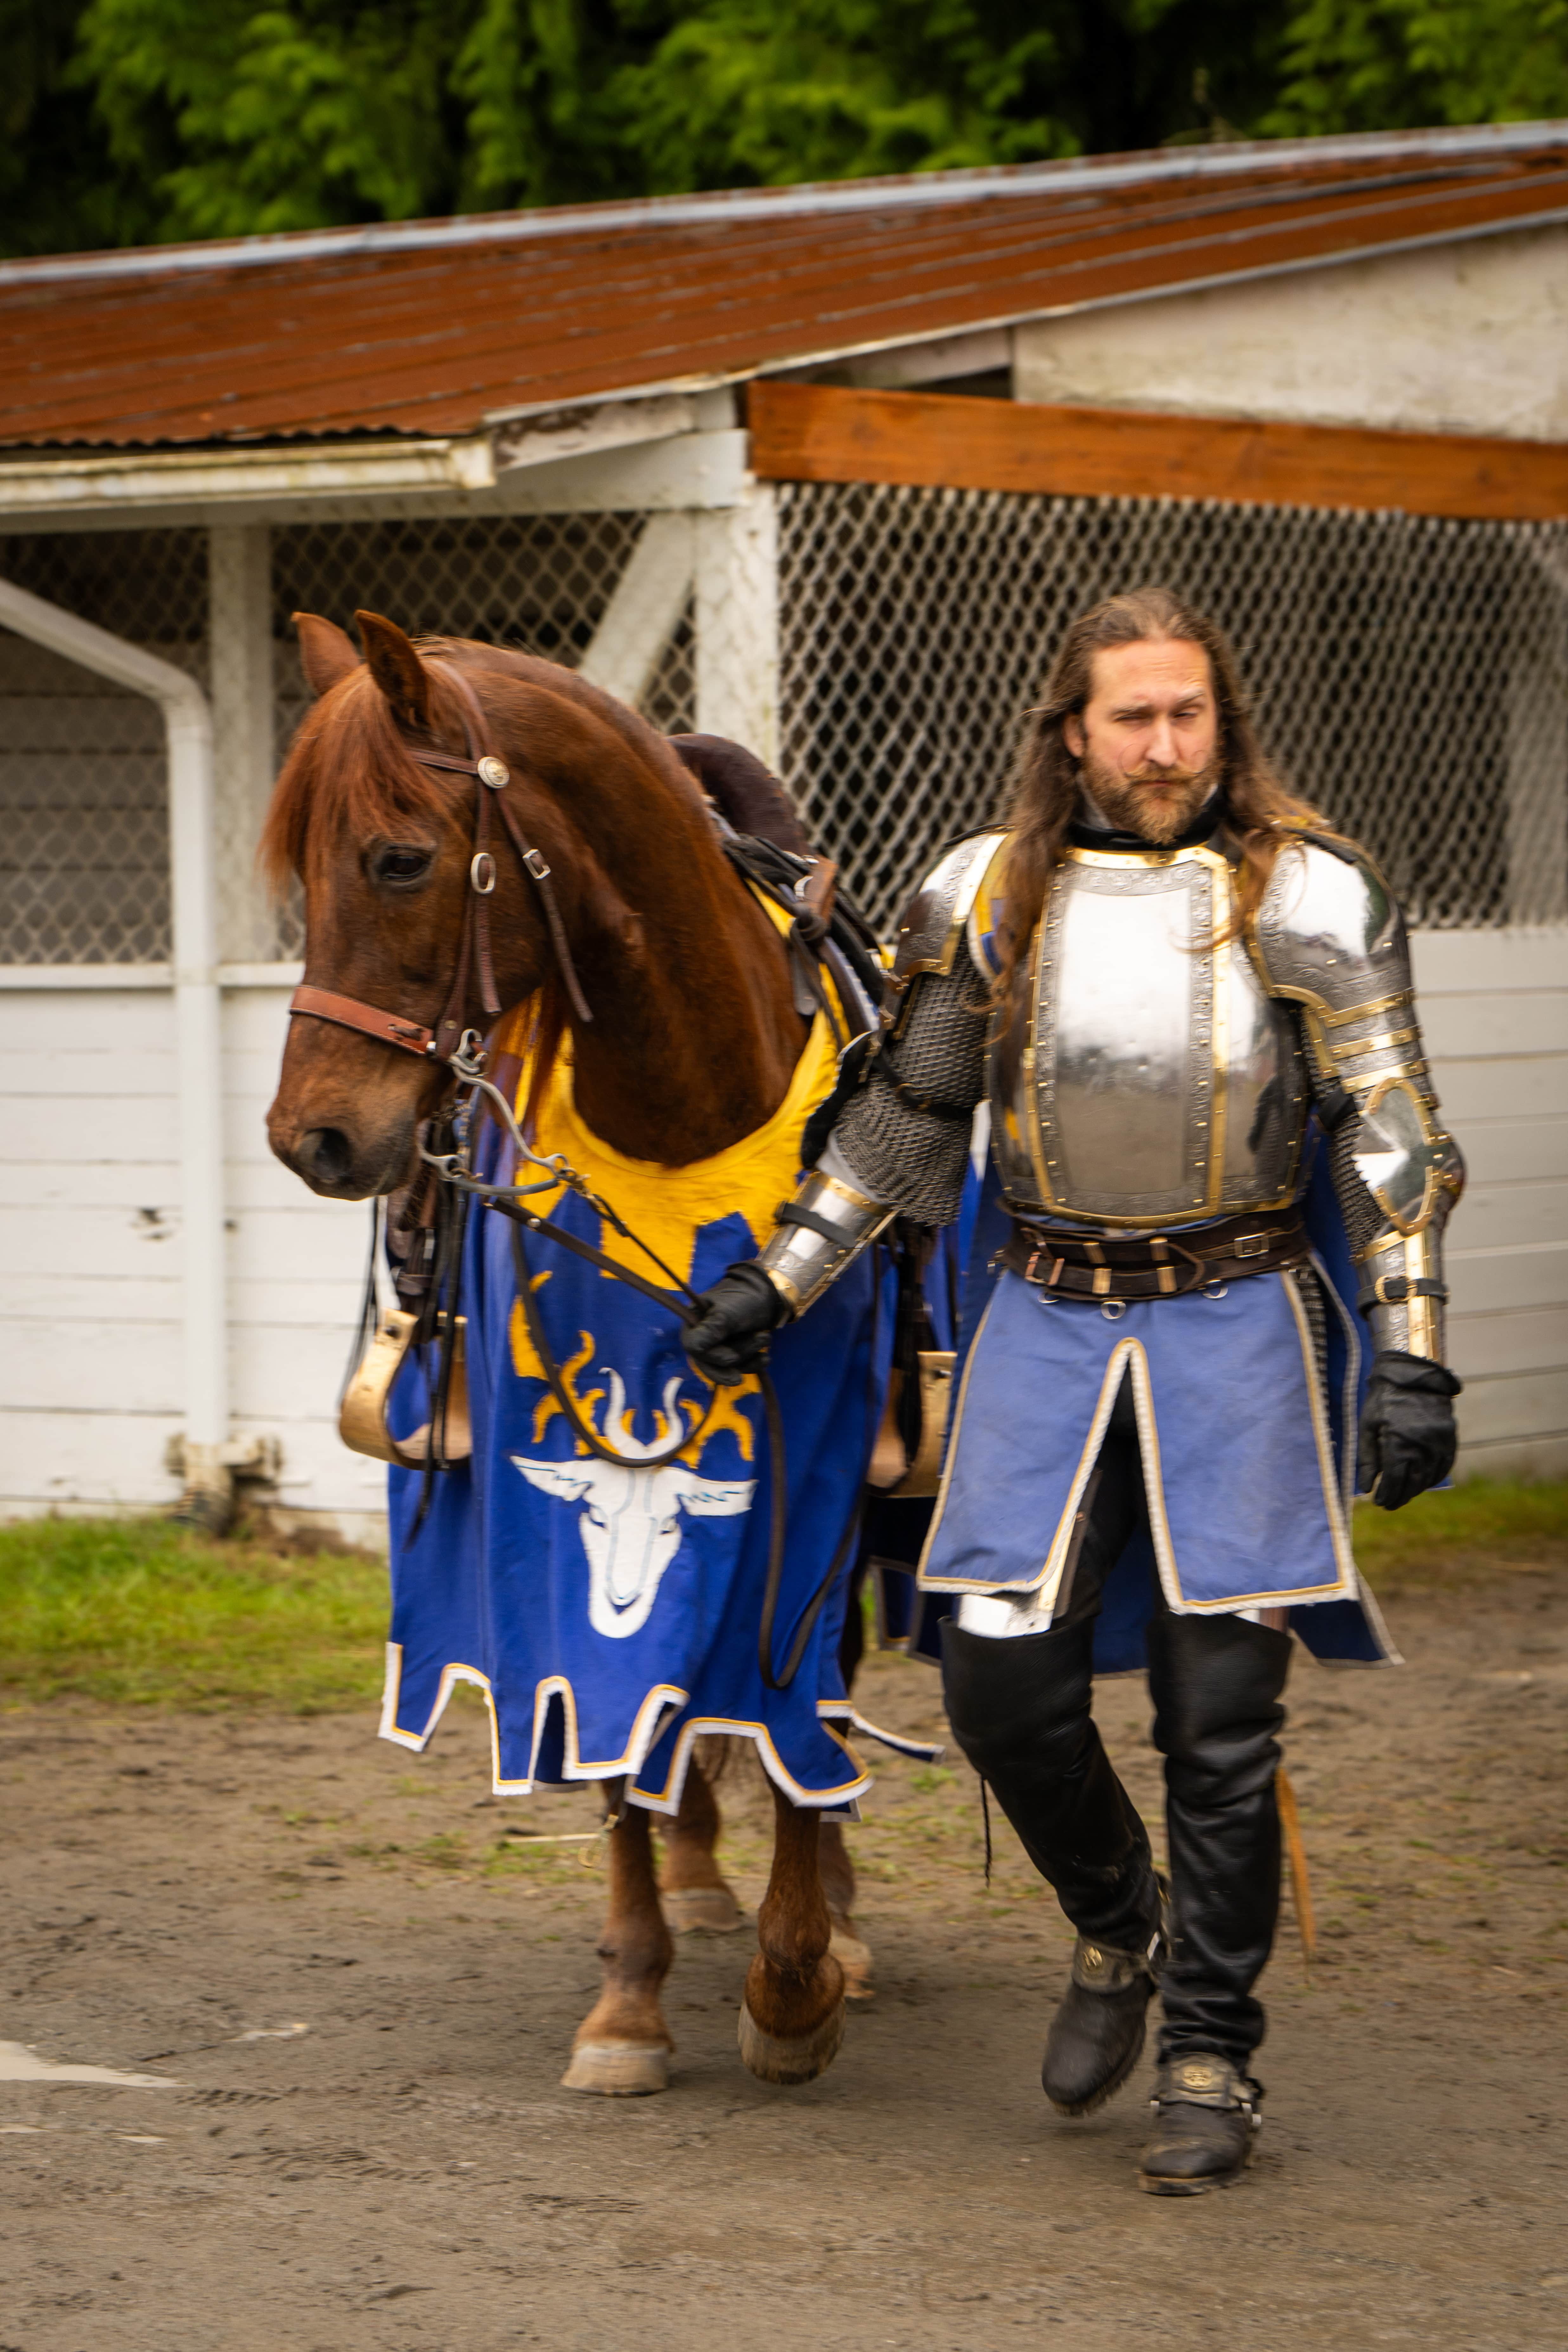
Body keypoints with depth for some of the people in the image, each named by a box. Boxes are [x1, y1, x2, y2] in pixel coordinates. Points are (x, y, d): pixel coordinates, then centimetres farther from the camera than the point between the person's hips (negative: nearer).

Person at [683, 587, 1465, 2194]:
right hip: (1049, 1322, 3)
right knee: (1001, 1683, -2)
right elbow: (901, 1116, 14)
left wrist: (1408, 1360, -12)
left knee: (1220, 1714, -1)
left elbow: (1392, 1141, -5)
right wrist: (776, 1279, 10)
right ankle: (1116, 1929, 27)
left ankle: (1211, 2067, 11)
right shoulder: (987, 900, 3)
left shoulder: (1309, 899, -4)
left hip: (1235, 1322, -2)